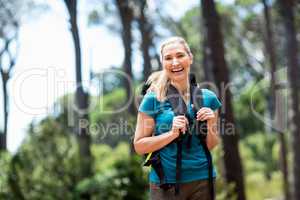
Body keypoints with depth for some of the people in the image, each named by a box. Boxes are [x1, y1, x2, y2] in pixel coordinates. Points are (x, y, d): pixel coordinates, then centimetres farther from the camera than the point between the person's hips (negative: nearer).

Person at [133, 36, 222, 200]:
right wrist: (172, 133, -17)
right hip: (166, 182, -3)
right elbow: (139, 146, -6)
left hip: (202, 179, 3)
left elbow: (211, 145, 11)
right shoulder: (153, 98, -5)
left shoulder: (208, 98, 3)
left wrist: (210, 126, -8)